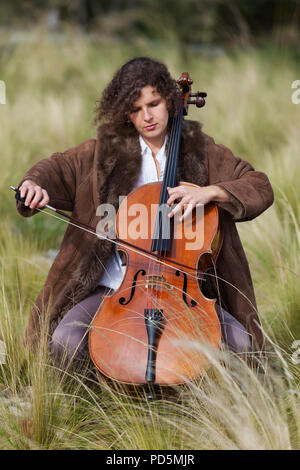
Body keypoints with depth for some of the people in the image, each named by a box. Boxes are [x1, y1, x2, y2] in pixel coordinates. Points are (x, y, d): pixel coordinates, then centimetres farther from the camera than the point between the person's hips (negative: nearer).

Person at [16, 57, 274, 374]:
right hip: (115, 286, 0)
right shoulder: (105, 151, 10)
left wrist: (210, 192, -18)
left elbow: (260, 189, 1)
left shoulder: (201, 152, 8)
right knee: (65, 344, -27)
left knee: (239, 343, -23)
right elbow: (58, 169, 12)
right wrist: (35, 184, -13)